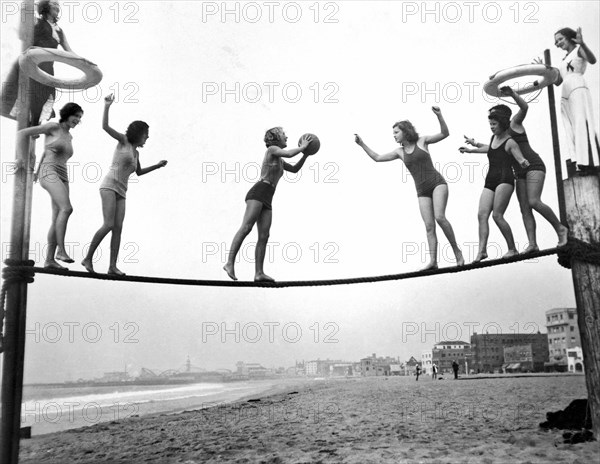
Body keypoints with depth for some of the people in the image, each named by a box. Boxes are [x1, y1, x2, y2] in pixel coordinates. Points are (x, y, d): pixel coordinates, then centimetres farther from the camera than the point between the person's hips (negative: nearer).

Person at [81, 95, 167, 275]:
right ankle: (88, 258, -9)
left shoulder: (135, 152, 21)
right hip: (109, 186, -7)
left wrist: (157, 165, 32)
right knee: (108, 225, -19)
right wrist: (107, 106, -12)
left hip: (121, 192, 7)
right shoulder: (123, 140, 4)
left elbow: (139, 172, 37)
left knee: (118, 228, -4)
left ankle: (113, 266, -6)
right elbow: (105, 126, -9)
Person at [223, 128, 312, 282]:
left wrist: (306, 154, 29)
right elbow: (289, 154, -13)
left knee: (264, 236, -3)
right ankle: (230, 263, -27)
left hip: (267, 201, 9)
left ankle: (259, 273, -9)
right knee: (246, 228, -22)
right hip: (258, 193, -9)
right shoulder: (272, 149, 5)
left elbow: (295, 169, 38)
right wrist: (302, 147, 5)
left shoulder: (278, 159, 29)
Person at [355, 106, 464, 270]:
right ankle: (433, 261, -11)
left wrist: (439, 115, -16)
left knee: (439, 217, -23)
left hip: (437, 183, -4)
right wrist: (362, 144, 9)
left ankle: (456, 250, -10)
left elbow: (445, 133, -3)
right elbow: (377, 158, 14)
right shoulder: (400, 152, 12)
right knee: (429, 226, -6)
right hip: (422, 191, 4)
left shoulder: (422, 141, 4)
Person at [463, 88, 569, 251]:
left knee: (534, 202, -25)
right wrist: (475, 144, 41)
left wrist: (512, 94, -32)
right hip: (521, 173, 8)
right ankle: (532, 244, -14)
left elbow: (524, 106, -19)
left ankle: (560, 229, -9)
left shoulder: (514, 123, 1)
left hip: (534, 166, -8)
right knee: (525, 208, -6)